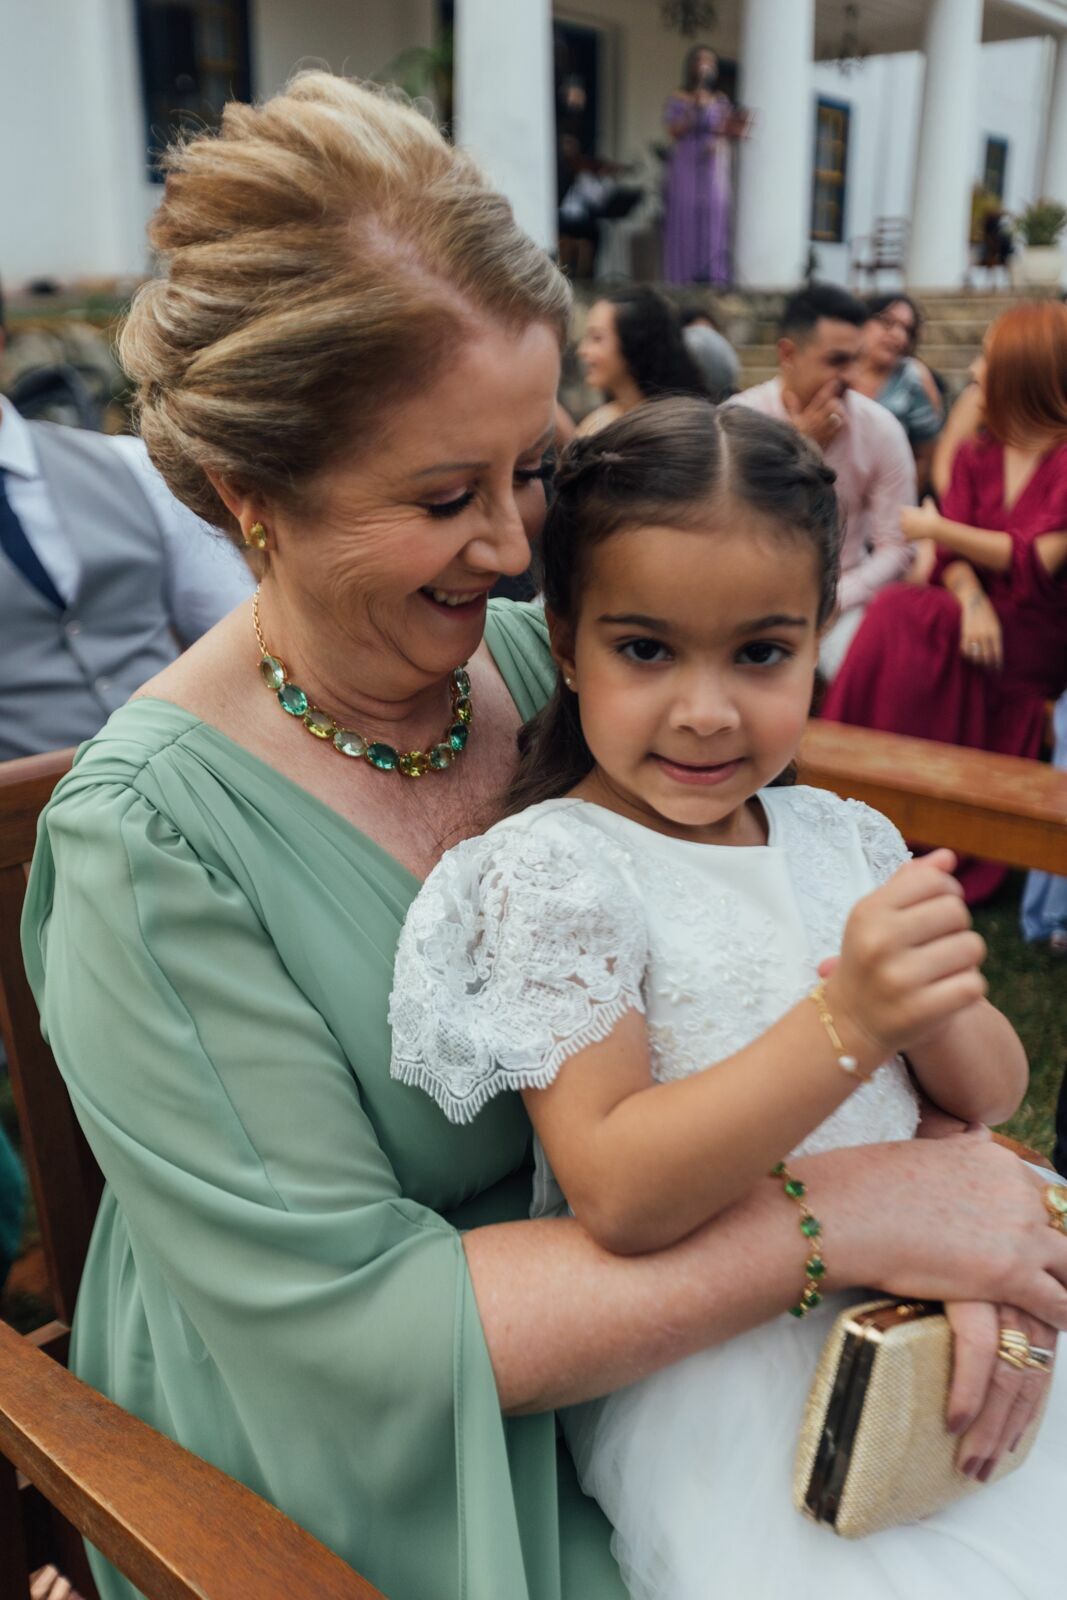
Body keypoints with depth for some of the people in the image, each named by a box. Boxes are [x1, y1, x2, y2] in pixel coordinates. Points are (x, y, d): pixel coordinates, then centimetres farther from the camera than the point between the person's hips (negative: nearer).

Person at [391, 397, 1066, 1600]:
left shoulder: (849, 839, 3)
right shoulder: (549, 870, -16)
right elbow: (617, 1198, -23)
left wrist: (936, 1002, -17)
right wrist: (847, 1022, -33)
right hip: (710, 1381, -6)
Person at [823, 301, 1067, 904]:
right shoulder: (977, 456, 11)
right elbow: (953, 559, 2)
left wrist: (937, 528, -7)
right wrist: (972, 601, -21)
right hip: (982, 625, 5)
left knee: (902, 616, -27)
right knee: (901, 621, -27)